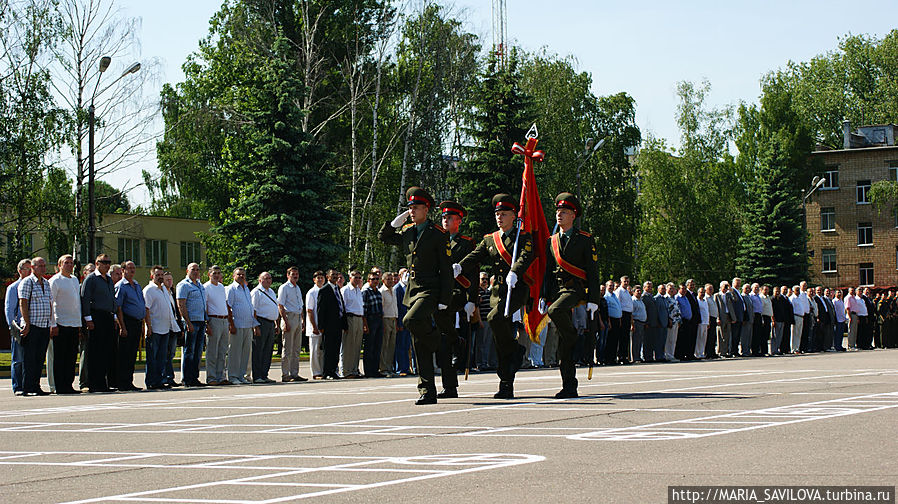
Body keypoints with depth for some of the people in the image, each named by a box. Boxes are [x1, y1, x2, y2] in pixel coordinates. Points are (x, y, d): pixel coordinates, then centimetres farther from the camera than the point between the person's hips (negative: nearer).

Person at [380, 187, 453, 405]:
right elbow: (383, 237, 27)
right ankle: (427, 392, 5)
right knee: (420, 347, 3)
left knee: (411, 321, -32)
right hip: (412, 292, 6)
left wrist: (444, 301, -12)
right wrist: (396, 221, 10)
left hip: (430, 291, -6)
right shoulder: (406, 231, 11)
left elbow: (446, 271, -7)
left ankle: (439, 343, -4)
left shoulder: (439, 235, -5)